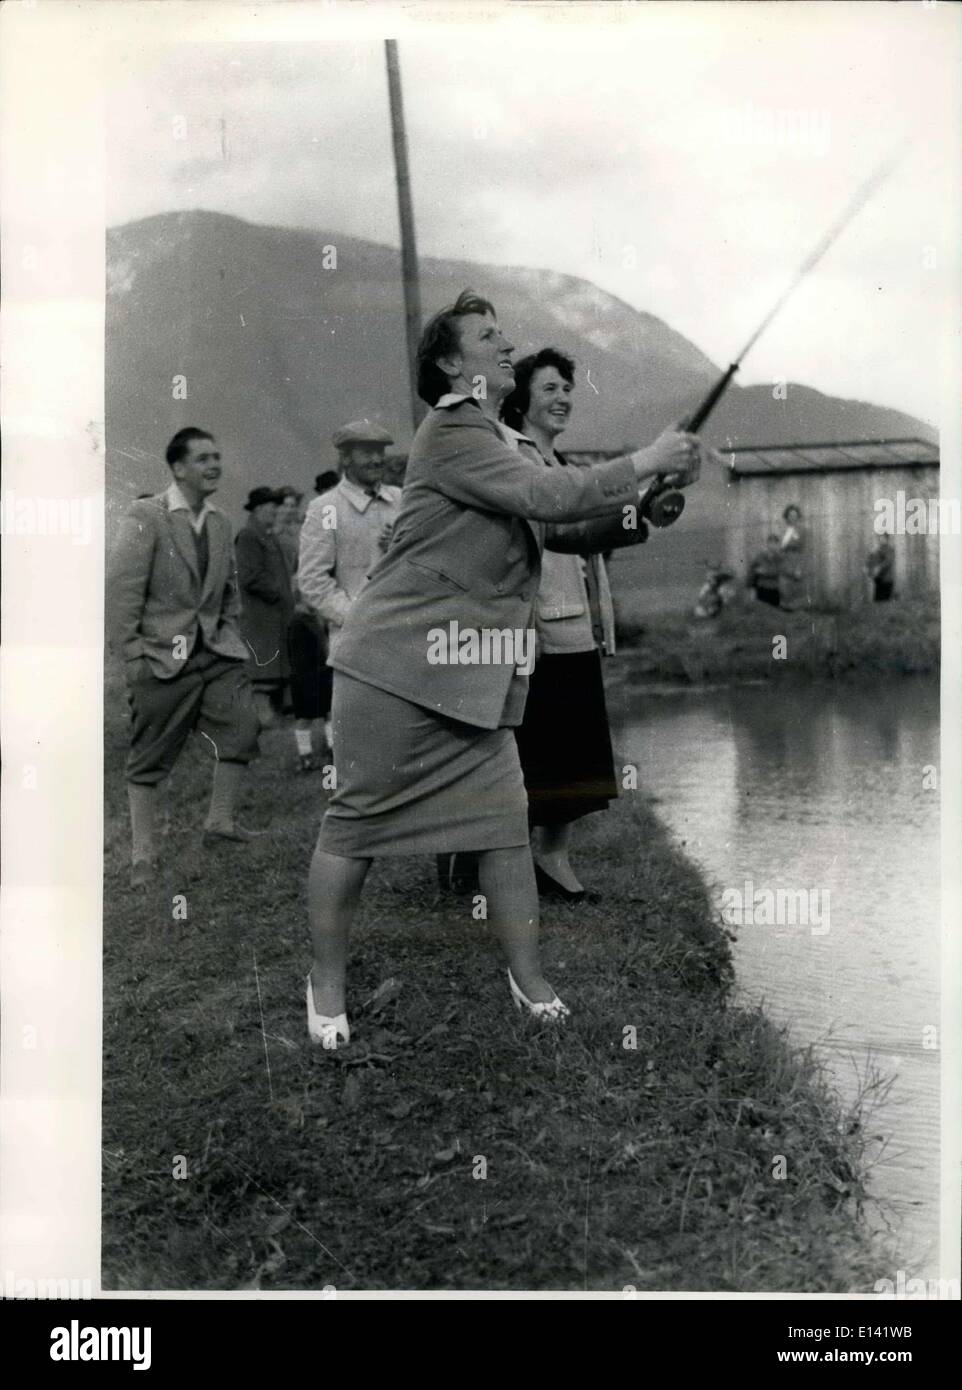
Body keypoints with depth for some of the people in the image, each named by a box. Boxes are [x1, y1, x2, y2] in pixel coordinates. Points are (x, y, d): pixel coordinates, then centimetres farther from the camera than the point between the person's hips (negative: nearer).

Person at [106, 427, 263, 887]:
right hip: (161, 655, -5)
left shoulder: (220, 521, 8)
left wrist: (231, 636, 9)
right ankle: (143, 854, 15)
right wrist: (130, 652, -15)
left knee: (242, 726, -5)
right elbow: (121, 588, -13)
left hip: (215, 650, 5)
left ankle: (221, 819, 15)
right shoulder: (145, 516, -11)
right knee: (149, 759, 4)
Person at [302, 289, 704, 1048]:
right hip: (398, 667, -9)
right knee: (356, 823, 2)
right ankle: (328, 984, 16)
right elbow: (548, 496, -20)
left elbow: (564, 528, 16)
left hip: (475, 677, 9)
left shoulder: (498, 443, 19)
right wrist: (644, 462, -13)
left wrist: (640, 510, -1)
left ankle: (532, 984, 14)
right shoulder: (452, 430, -10)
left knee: (506, 822, 5)